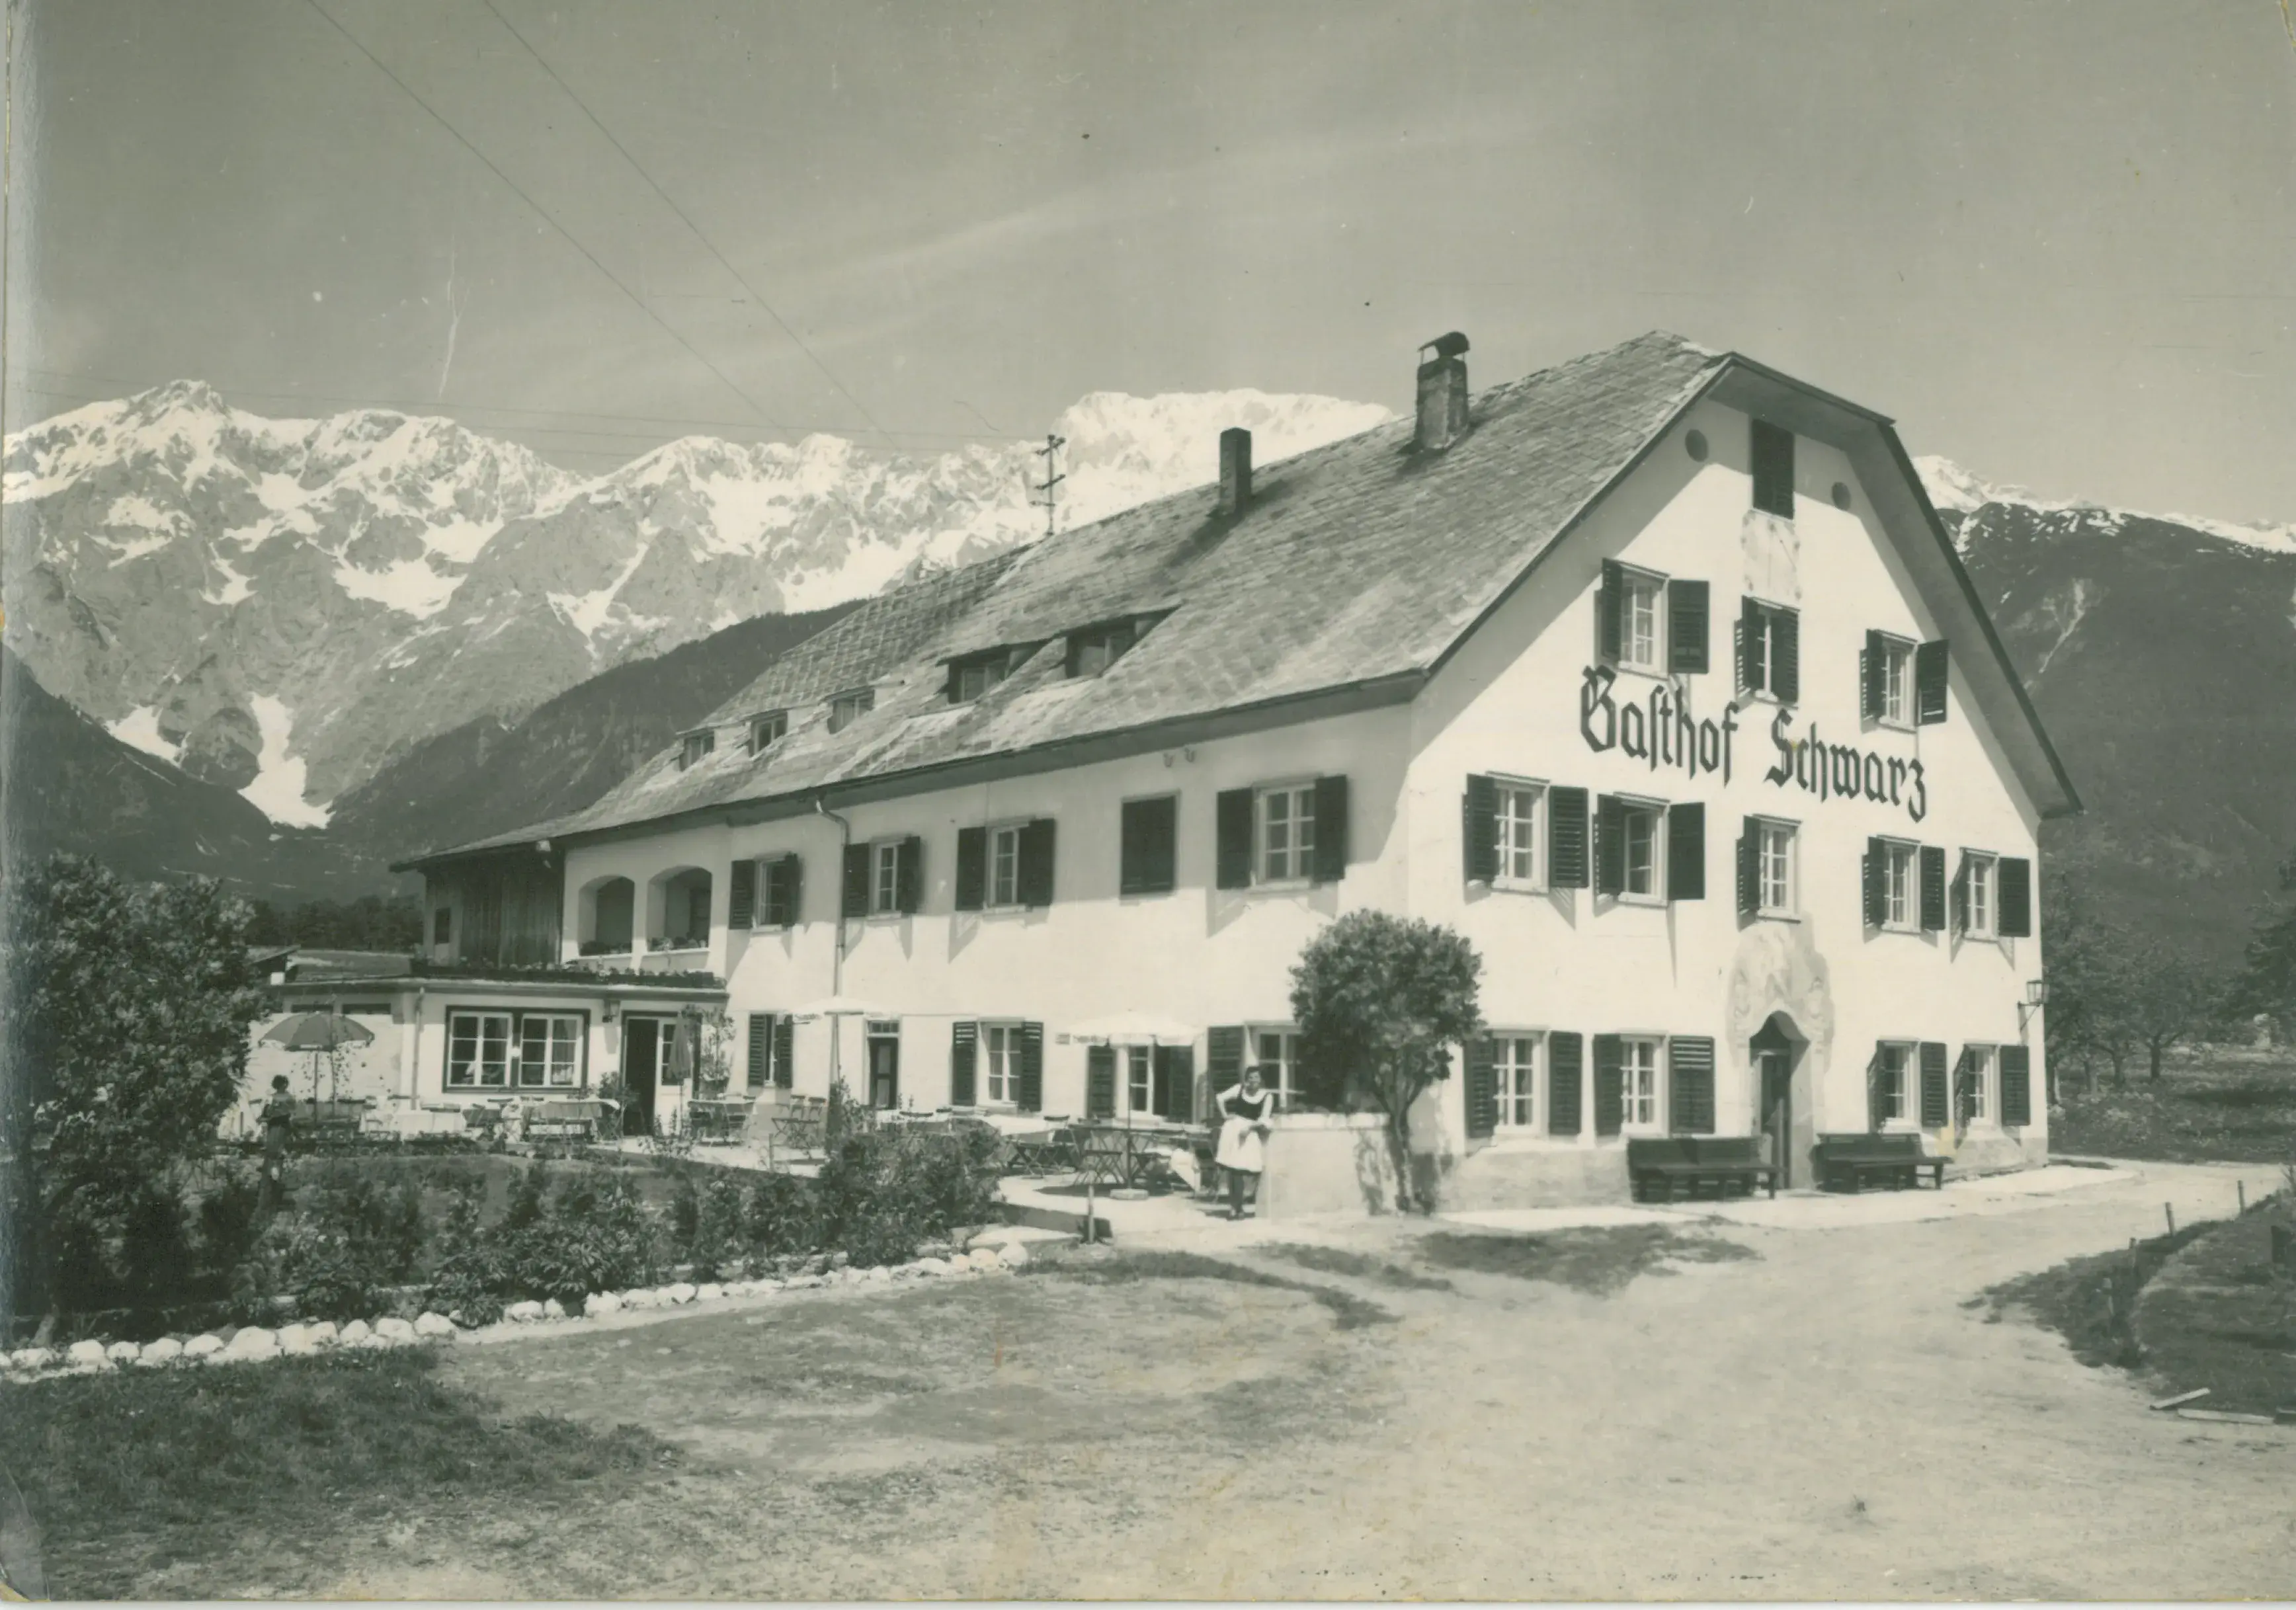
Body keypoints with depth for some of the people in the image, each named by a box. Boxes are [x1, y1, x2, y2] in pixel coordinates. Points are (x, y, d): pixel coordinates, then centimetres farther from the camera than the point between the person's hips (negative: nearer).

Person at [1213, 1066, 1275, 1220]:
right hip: (1234, 1129, 2)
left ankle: (1236, 1207, 2)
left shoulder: (1267, 1096, -1)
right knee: (1231, 1169, 1)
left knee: (1240, 1169, -7)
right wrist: (1225, 1115, 1)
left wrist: (1249, 1127, -17)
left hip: (1250, 1132, -2)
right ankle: (1235, 1206, 10)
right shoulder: (1239, 1089, 5)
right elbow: (1221, 1098, 10)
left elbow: (1264, 1119, -5)